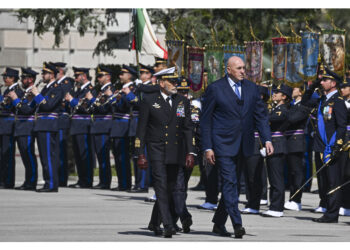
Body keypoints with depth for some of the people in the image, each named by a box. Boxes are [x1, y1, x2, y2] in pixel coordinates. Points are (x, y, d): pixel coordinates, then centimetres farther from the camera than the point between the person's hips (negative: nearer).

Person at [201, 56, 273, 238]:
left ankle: (219, 223, 20)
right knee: (229, 182, -13)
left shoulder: (251, 88, 10)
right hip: (223, 144, -5)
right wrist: (207, 148, -7)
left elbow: (261, 115, 13)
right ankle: (237, 225, -18)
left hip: (243, 146, 5)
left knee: (232, 184, 9)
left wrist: (267, 139, -1)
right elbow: (205, 120, -2)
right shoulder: (215, 89, -3)